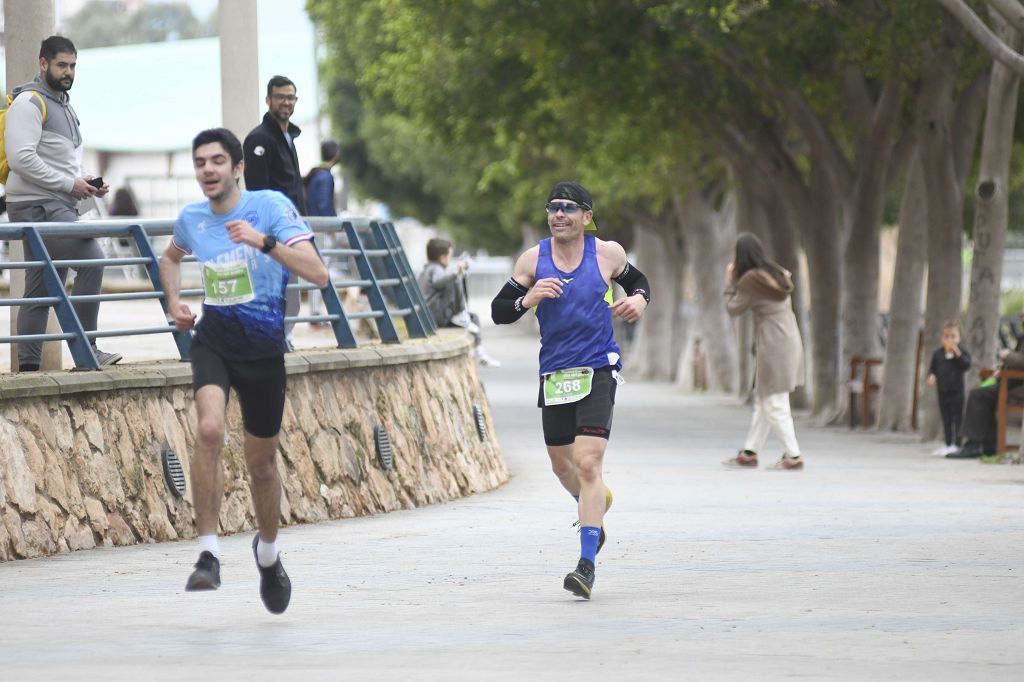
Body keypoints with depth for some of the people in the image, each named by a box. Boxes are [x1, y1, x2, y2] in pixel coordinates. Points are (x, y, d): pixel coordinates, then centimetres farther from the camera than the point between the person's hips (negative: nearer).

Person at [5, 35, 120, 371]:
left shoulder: (64, 106, 24)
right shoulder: (29, 103, -7)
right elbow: (21, 158, -18)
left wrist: (87, 183, 9)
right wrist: (68, 183, -16)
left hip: (59, 206, 10)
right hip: (38, 206, -10)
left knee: (41, 292, 7)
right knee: (91, 259, -21)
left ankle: (28, 366, 7)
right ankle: (85, 348, -20)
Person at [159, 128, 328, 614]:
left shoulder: (272, 206, -11)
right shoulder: (191, 218, 3)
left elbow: (317, 274, -19)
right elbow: (171, 257, 29)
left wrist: (264, 242, -30)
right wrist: (174, 302, 11)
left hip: (264, 348, -2)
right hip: (213, 340, 2)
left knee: (261, 463, 9)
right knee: (209, 429, -27)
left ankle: (268, 553, 38)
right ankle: (208, 554, -24)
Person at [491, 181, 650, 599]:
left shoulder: (608, 254, 0)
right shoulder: (533, 260, 0)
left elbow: (636, 281, 21)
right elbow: (499, 312, 0)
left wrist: (639, 300, -2)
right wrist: (526, 299, -20)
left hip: (598, 371, -3)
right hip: (554, 373, 3)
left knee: (588, 463, -17)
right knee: (563, 466, 16)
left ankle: (587, 564, -19)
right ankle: (597, 505, 51)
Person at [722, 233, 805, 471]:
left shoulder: (750, 281, -15)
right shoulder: (776, 273, 8)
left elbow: (733, 309, -4)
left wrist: (729, 281, 9)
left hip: (773, 347, -9)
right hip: (790, 341, 9)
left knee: (774, 405, -3)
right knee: (762, 401, 16)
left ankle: (793, 456, -3)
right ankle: (749, 453, 22)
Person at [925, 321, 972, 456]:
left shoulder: (962, 351, -5)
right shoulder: (938, 353, 5)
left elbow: (966, 365, -17)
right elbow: (932, 367, 12)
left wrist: (958, 355, -28)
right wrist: (931, 375, -9)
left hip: (956, 390, -4)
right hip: (942, 390, 4)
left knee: (957, 417, -3)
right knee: (946, 418, 11)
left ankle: (957, 444, 0)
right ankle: (948, 444, 18)